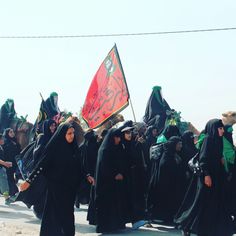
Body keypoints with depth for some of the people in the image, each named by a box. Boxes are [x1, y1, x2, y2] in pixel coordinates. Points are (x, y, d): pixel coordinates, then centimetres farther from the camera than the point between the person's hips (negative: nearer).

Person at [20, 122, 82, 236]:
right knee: (55, 213, -2)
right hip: (56, 187, -5)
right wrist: (29, 180, -17)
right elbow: (42, 165, -13)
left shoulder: (73, 147, 6)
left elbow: (77, 167, 16)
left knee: (67, 213, 8)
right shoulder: (54, 147, -11)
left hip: (70, 187, 6)